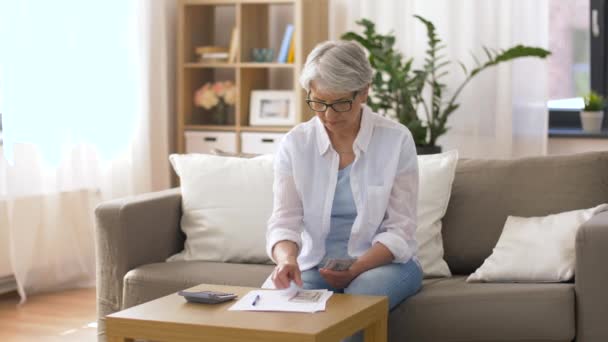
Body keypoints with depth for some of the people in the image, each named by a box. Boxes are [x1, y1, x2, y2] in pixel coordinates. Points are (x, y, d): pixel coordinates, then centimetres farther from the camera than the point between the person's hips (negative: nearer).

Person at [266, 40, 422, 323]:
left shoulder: (396, 140, -8)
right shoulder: (294, 144, -3)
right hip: (316, 264, 2)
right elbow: (285, 220, -10)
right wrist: (287, 258, -34)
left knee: (358, 298, -35)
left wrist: (355, 271, -25)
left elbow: (399, 231, -8)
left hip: (385, 261, -1)